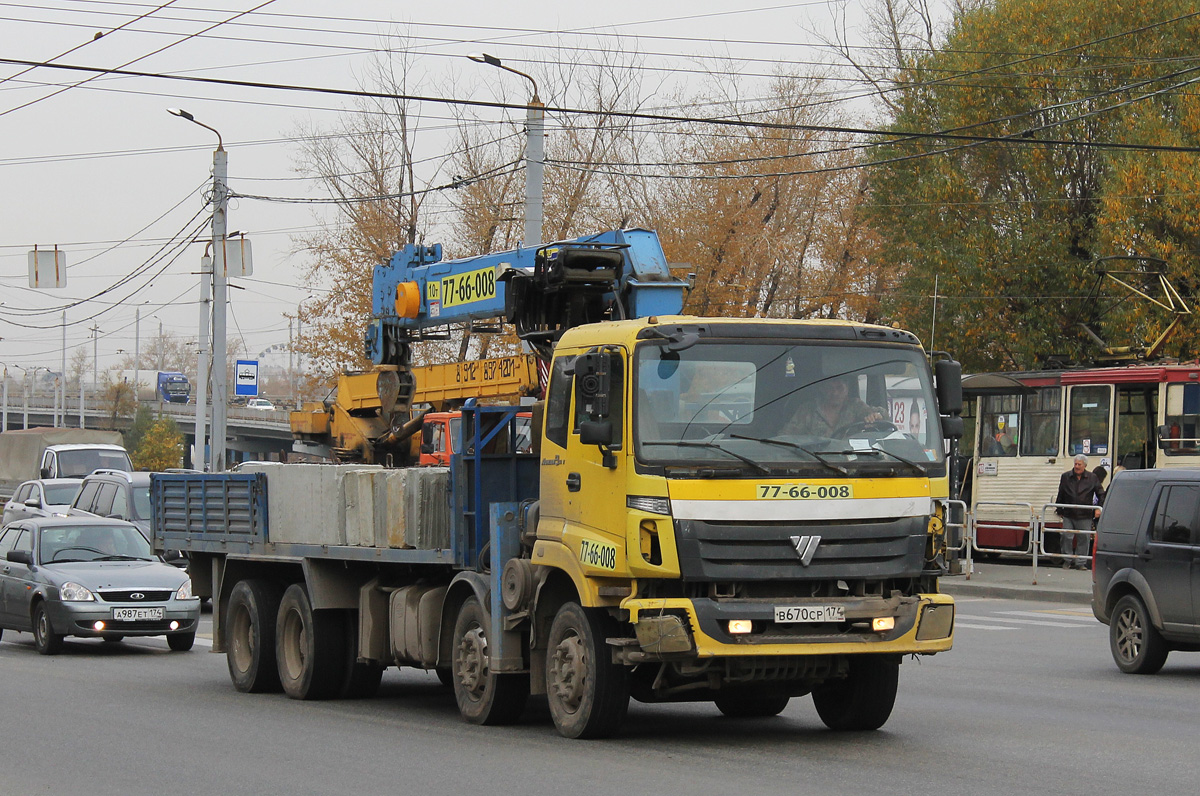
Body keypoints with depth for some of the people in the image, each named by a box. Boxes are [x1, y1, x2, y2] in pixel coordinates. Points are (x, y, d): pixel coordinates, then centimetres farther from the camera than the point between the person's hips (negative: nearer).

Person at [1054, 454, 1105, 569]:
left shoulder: (1092, 478, 4)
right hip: (1068, 515, 1)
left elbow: (1101, 494, 9)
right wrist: (1059, 510, 13)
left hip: (1084, 516, -1)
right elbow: (1060, 496, 14)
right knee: (1066, 536, -4)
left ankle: (1080, 563, 11)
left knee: (1083, 539, 2)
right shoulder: (1066, 477, 8)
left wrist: (1098, 508, -2)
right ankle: (1067, 560, 12)